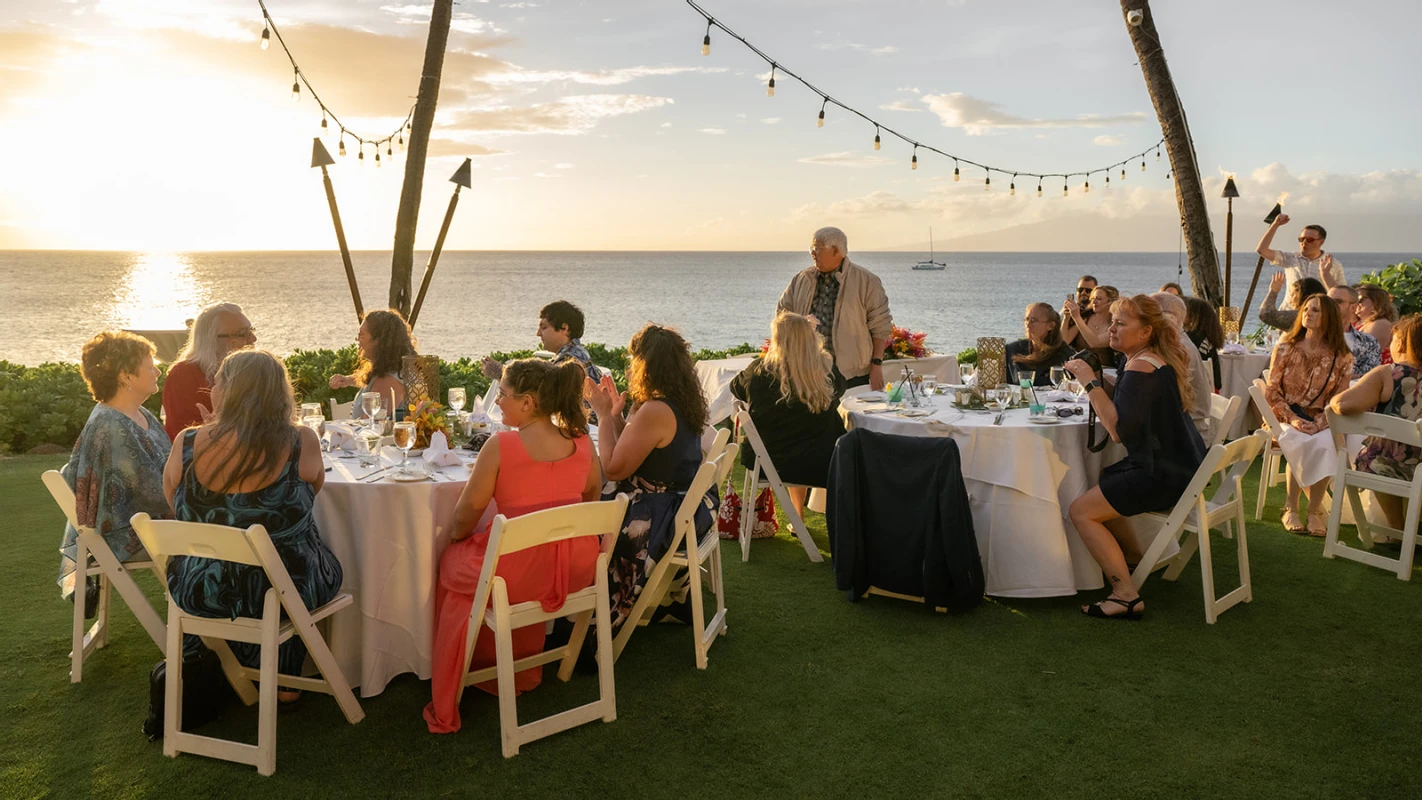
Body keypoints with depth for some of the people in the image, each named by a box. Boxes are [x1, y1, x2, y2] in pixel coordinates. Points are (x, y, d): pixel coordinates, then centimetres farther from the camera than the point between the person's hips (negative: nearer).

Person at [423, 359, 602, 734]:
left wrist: (458, 535, 14)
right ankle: (523, 671, 49)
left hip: (520, 575, -5)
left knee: (453, 563, 26)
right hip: (576, 570, 5)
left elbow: (467, 513, -7)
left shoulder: (501, 445, -17)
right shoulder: (581, 442, -2)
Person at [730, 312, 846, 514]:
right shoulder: (827, 369, -12)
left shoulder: (759, 370, -14)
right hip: (819, 463, -1)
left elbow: (735, 388, 7)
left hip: (764, 463, 1)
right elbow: (839, 389, 11)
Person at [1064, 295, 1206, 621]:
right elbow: (1122, 415, 14)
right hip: (1179, 467, 11)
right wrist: (1093, 383, 3)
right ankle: (1132, 559, 42)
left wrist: (1091, 382, -24)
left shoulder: (1141, 368, -19)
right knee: (1101, 484, 29)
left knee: (1081, 510, -10)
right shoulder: (1157, 361, 13)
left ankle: (1125, 595, -10)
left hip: (1164, 476, -11)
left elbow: (1118, 429, -27)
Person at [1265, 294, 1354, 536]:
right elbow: (1271, 391, -1)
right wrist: (1292, 419, -14)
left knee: (1325, 445, -33)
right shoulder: (1285, 347, 1)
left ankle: (1314, 510, -19)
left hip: (1320, 422, 1)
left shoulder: (1342, 357, 2)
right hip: (1285, 417, -1)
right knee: (1300, 444, -33)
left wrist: (1320, 423, -17)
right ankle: (1291, 508, -18)